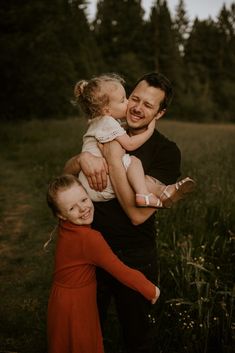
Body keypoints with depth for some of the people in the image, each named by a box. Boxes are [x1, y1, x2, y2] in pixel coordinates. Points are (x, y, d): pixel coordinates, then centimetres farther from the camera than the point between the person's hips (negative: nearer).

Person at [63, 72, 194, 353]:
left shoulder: (166, 151, -16)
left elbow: (138, 214, -25)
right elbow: (66, 172, -3)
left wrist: (114, 160, -27)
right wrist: (82, 158, -25)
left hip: (134, 258, -4)